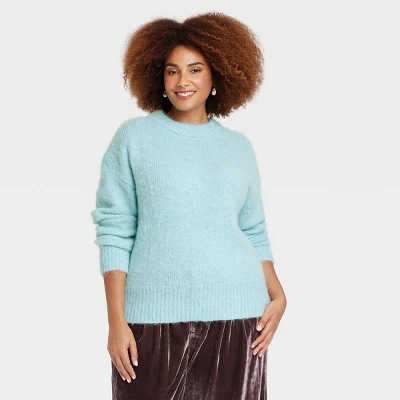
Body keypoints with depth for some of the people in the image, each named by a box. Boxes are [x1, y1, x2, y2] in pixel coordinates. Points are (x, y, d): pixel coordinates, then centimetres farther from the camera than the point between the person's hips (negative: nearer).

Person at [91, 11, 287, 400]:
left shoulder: (239, 146, 10)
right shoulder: (133, 137, 2)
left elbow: (254, 233, 13)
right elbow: (114, 232, -1)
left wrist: (278, 295, -2)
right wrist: (116, 321, -7)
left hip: (237, 314, 2)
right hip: (154, 316, -2)